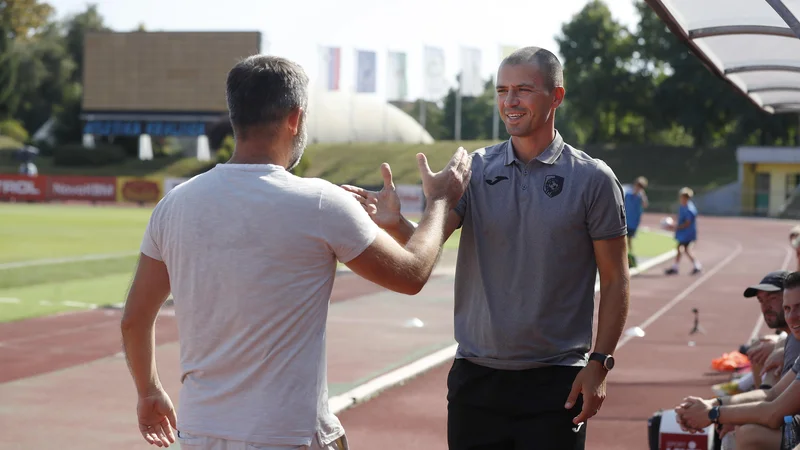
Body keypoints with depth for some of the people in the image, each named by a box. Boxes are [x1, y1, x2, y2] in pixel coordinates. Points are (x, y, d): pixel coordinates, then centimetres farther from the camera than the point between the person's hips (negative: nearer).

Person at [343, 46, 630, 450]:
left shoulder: (593, 179, -3)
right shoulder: (475, 169, 4)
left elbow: (615, 280, -1)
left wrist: (599, 363, -8)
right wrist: (394, 223, -29)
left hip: (555, 383, -3)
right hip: (475, 376, 3)